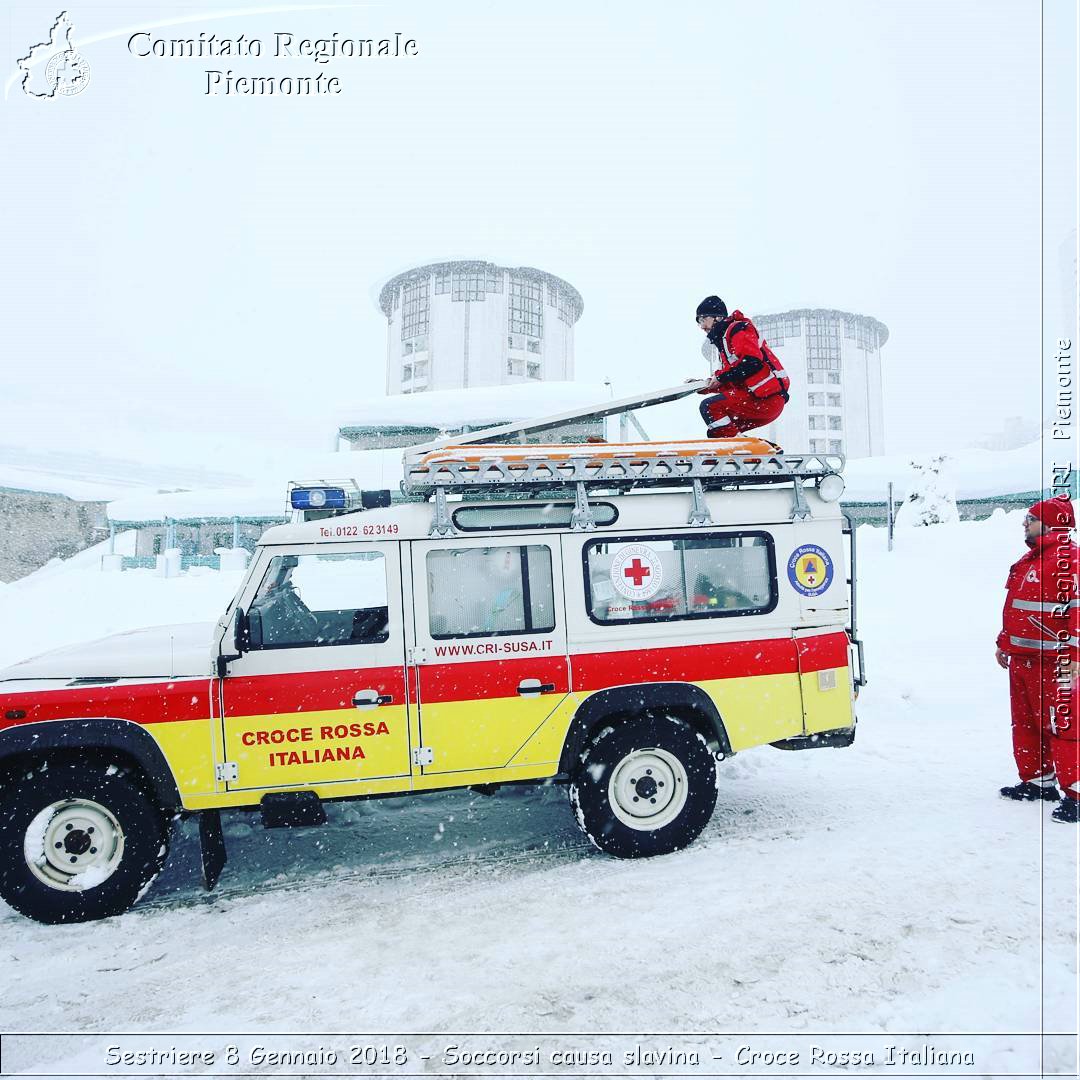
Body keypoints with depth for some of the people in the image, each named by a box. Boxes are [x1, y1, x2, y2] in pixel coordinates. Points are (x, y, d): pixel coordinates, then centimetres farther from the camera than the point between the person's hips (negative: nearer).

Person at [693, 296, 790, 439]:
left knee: (709, 407, -16)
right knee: (715, 432, 15)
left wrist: (721, 377, -12)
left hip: (767, 399, -10)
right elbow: (732, 385, 21)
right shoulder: (723, 338, 25)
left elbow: (752, 363, -20)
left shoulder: (737, 329, -4)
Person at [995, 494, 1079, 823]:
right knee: (1025, 723, 16)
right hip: (1020, 659, 10)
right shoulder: (1028, 559, 17)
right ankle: (1036, 782, 29)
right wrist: (1004, 643, 25)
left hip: (1051, 661, -10)